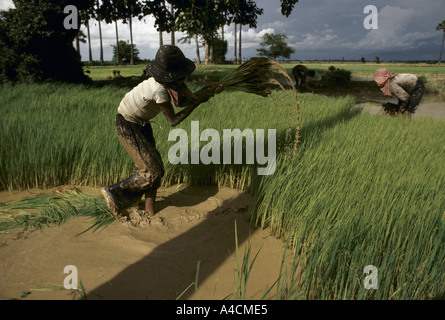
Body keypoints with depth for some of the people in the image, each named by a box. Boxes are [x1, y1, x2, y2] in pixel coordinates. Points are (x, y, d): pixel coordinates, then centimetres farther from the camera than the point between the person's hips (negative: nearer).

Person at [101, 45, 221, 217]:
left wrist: (207, 89, -10)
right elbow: (173, 121, -23)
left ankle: (149, 205, 26)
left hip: (141, 122, 8)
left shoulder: (170, 81, -12)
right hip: (128, 127, -8)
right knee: (152, 173, -7)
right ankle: (113, 192, 12)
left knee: (155, 166, 8)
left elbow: (182, 101, -2)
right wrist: (198, 101, -20)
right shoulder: (160, 91, -35)